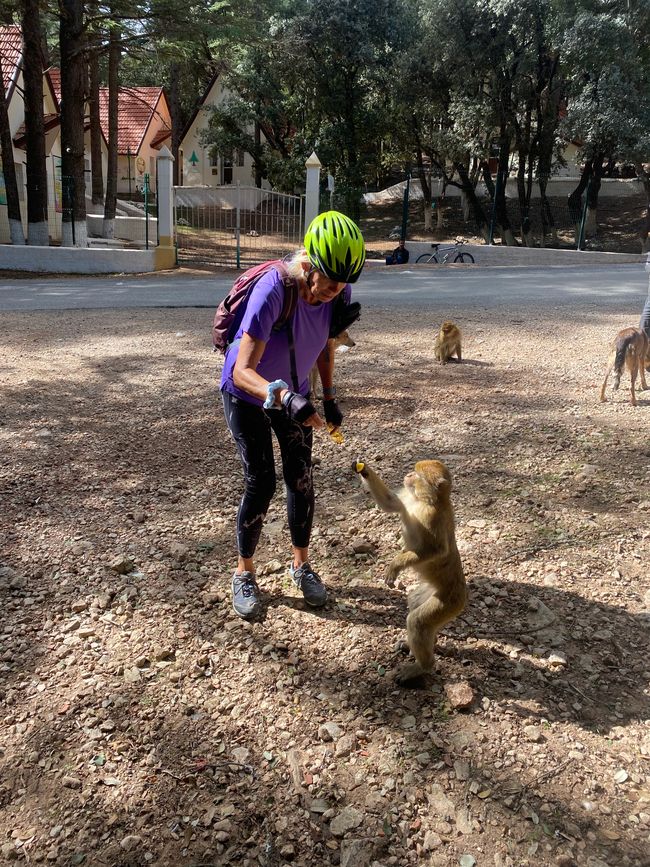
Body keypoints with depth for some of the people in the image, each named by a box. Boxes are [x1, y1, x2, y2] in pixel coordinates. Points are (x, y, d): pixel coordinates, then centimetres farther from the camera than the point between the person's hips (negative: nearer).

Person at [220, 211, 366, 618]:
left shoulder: (338, 292, -19)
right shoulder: (273, 291, -36)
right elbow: (242, 371, -40)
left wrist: (330, 397, 2)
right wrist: (283, 397, -56)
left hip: (294, 393, 5)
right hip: (248, 395, -5)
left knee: (302, 480, 5)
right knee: (261, 484, -6)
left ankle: (302, 564, 25)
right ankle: (244, 573, 15)